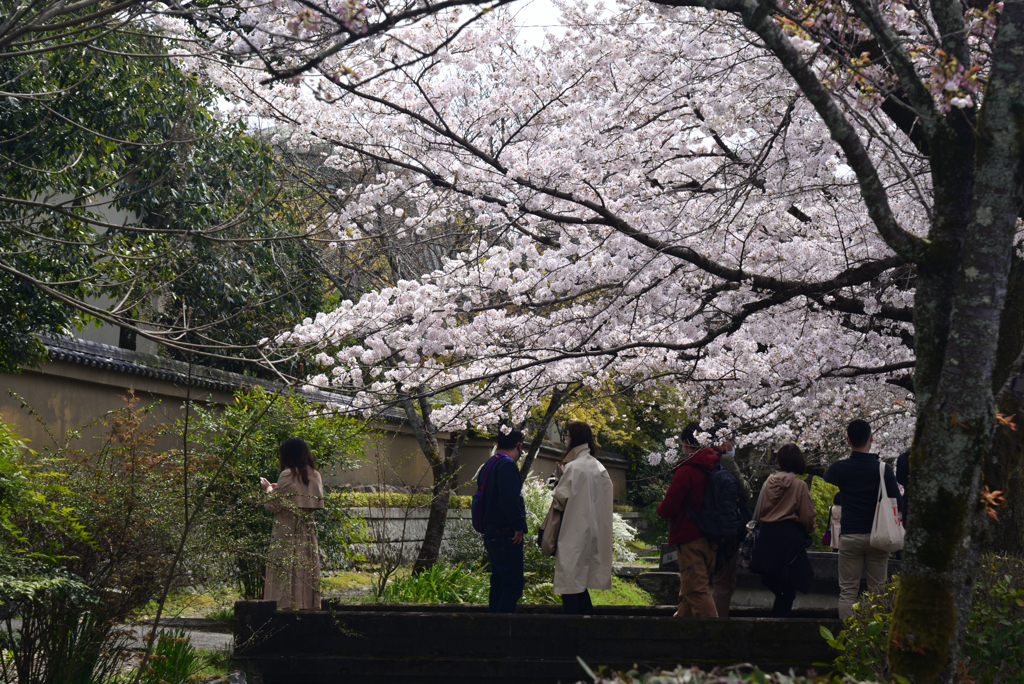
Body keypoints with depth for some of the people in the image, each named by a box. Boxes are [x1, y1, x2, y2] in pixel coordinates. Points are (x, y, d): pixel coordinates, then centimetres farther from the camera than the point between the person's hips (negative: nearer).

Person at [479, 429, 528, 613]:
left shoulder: (487, 466, 18)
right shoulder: (507, 465, -13)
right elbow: (509, 499, -24)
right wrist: (519, 526, -16)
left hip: (491, 534, 10)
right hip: (506, 534, -10)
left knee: (498, 584, 13)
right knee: (513, 585, -10)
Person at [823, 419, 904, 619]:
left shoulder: (839, 468, -3)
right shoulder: (883, 469, -6)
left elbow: (824, 482, 20)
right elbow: (898, 504, -3)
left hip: (849, 536, 0)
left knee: (847, 591, 4)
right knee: (878, 591, 6)